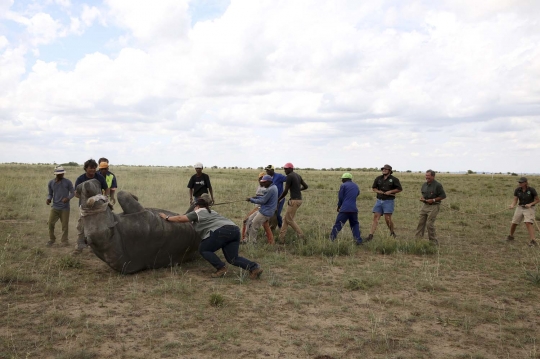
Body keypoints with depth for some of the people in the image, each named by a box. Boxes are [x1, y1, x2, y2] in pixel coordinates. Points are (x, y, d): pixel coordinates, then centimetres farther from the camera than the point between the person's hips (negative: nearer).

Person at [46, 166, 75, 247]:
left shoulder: (67, 182, -5)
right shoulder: (51, 183, 3)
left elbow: (72, 192, 1)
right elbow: (50, 194, 14)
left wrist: (68, 198, -19)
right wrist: (48, 199, -8)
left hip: (65, 208, -2)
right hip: (55, 207, 2)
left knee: (65, 225, 2)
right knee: (50, 223, -3)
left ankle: (64, 240, 18)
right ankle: (51, 239, 17)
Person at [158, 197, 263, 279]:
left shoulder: (197, 213, 16)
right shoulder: (212, 212, 36)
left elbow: (180, 218, 18)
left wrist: (167, 217, 31)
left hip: (221, 231, -8)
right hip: (235, 229, 8)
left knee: (203, 249, 11)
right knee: (233, 258, 9)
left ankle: (221, 268, -2)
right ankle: (254, 267, -9)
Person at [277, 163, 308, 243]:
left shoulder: (289, 176, -12)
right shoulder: (298, 176, 14)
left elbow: (286, 191, -13)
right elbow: (305, 186, 22)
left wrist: (278, 200, -2)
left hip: (294, 200, -9)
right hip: (299, 199, 9)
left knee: (289, 220, 0)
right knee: (286, 218, 11)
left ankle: (301, 235, 3)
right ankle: (281, 238, 12)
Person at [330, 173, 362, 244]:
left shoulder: (343, 185, -1)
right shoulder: (356, 186, 16)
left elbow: (340, 197, -2)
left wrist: (339, 206, 12)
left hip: (345, 209, -5)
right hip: (354, 209, 5)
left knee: (338, 224, -4)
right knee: (355, 224, 19)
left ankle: (331, 240, -8)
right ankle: (358, 240, 9)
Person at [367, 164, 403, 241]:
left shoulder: (394, 179, -2)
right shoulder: (378, 178, 9)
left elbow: (400, 189, 0)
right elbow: (373, 188, 15)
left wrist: (390, 192, -10)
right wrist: (380, 192, -4)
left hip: (388, 201, -4)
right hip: (379, 200, 4)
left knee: (387, 219, -5)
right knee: (375, 217, -1)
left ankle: (392, 233, 19)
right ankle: (371, 235, -3)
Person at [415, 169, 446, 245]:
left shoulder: (437, 185, -11)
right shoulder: (424, 185, 10)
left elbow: (443, 196, -10)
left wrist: (433, 200, -17)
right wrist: (422, 198, 4)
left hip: (433, 206, -7)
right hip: (425, 205, 7)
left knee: (429, 224, -8)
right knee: (421, 222, 5)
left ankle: (433, 241, 5)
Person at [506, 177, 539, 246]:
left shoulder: (532, 190, -14)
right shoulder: (517, 190, -5)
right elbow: (515, 200, -6)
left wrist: (530, 204, -21)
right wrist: (512, 205, -27)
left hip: (529, 209, -4)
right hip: (520, 208, 4)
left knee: (528, 223, -25)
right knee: (514, 223, 3)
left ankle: (532, 240, -27)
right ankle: (511, 236, 29)